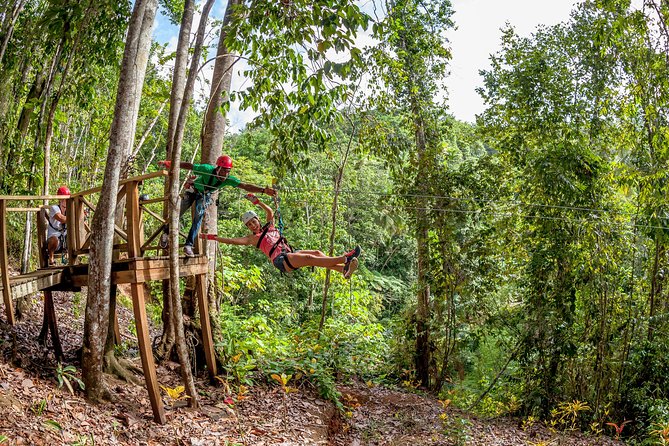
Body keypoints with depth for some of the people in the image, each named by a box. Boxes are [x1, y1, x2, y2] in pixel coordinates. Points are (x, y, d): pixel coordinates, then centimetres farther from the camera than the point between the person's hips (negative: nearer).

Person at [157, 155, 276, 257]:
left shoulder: (228, 180, -31)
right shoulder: (208, 170, -39)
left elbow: (246, 186, -36)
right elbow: (189, 166, -30)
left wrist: (264, 190, -49)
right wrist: (168, 164, -28)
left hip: (205, 195, 2)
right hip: (193, 190, -2)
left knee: (199, 217, -16)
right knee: (178, 213, 5)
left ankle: (189, 245, -10)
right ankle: (166, 232, 33)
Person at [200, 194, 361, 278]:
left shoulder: (269, 226, 27)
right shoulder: (252, 238, 10)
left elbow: (270, 212, 29)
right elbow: (232, 240, 3)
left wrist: (257, 202, 23)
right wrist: (212, 237, -2)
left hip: (290, 253, 7)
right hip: (280, 260, -7)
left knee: (317, 253, -15)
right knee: (310, 258, -27)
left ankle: (343, 270, -30)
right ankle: (344, 258, -40)